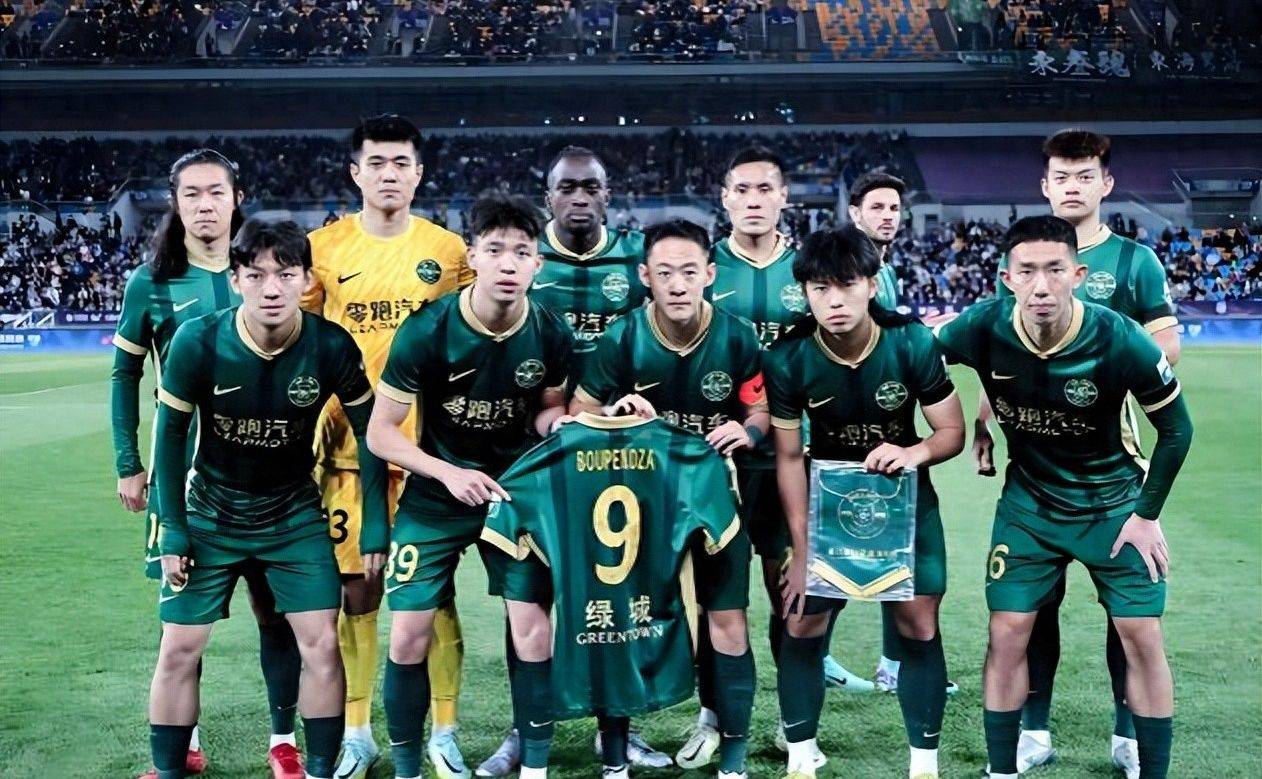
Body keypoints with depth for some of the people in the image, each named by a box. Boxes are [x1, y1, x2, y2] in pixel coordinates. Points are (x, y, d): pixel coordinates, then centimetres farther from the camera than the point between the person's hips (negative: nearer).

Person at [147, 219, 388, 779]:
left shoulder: (331, 347, -19)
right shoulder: (198, 342, -21)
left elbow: (369, 434, -6)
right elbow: (171, 436, -7)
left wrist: (375, 530, -6)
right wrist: (174, 532, -6)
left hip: (295, 515, 0)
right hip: (210, 513, 0)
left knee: (321, 644, -5)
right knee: (179, 649, 1)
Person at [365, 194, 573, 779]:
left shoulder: (551, 335, -9)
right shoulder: (427, 331, -18)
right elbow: (381, 432, -12)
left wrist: (559, 422, -15)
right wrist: (450, 473, -23)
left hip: (516, 489, 2)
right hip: (435, 496, -1)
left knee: (534, 631, -7)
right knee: (409, 637, -3)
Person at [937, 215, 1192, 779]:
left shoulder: (1120, 340, -25)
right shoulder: (983, 328, -21)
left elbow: (1175, 429, -10)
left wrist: (1147, 513, -8)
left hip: (1113, 503, -1)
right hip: (1028, 503, 1)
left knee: (1142, 635, -1)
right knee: (1007, 634, -2)